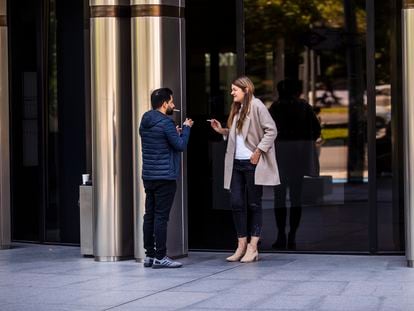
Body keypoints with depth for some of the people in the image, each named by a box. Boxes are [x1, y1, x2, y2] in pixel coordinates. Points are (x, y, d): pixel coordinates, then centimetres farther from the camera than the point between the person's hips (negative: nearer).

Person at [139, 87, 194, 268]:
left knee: (149, 216, 9)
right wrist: (186, 128, 2)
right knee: (161, 216, -7)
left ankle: (149, 255, 13)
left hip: (148, 176, 8)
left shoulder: (145, 122, 12)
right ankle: (160, 257, -6)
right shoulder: (165, 123, -14)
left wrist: (174, 133, 19)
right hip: (164, 177, -8)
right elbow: (181, 145, -12)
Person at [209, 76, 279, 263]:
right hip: (237, 163, 8)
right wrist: (222, 131, 6)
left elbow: (271, 130, -14)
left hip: (252, 163, -7)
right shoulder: (237, 109, 16)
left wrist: (258, 151, -17)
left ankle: (253, 248, 5)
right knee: (237, 204, 5)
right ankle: (241, 245, 11)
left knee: (254, 204, 1)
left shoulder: (256, 106, -8)